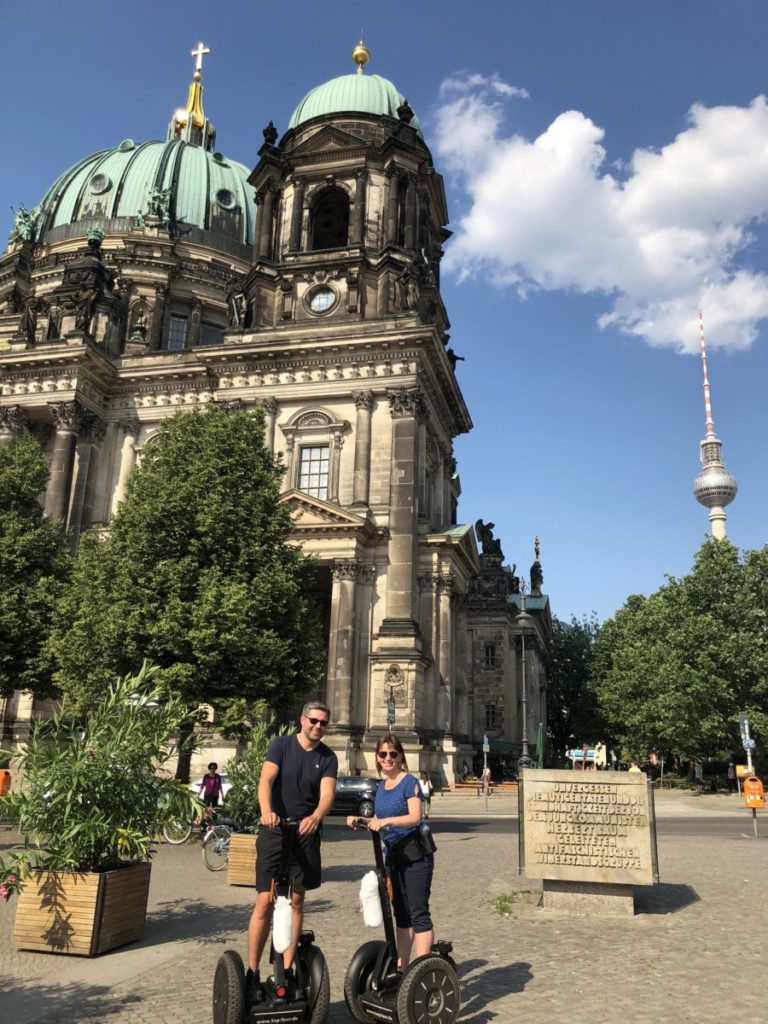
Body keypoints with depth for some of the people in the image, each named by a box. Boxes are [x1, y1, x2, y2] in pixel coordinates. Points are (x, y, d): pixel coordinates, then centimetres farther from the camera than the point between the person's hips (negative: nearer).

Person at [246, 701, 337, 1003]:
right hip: (274, 832, -3)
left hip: (306, 834, 3)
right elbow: (266, 780, -19)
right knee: (265, 902, -5)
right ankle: (252, 973, 7)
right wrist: (266, 810, -39)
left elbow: (327, 794, -13)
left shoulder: (328, 758, 1)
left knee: (296, 902, 9)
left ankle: (286, 972, 19)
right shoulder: (281, 745, -5)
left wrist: (315, 817, -35)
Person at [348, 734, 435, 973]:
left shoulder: (409, 783, -11)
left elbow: (415, 817, -23)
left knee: (418, 912, -6)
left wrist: (386, 821, -35)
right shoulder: (381, 786, 12)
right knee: (401, 913, 15)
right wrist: (359, 820, -2)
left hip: (416, 854, -8)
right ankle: (401, 967, 24)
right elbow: (378, 820, 17)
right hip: (393, 854, 8)